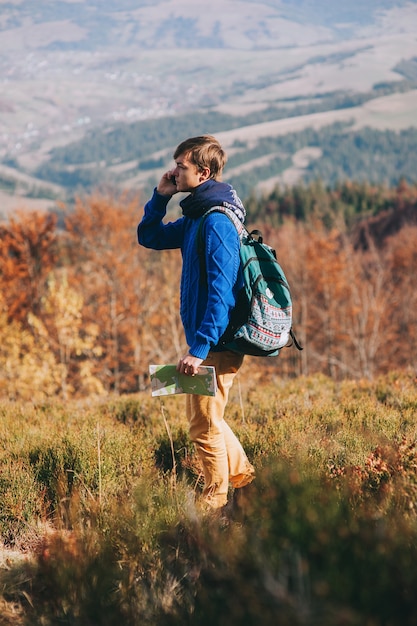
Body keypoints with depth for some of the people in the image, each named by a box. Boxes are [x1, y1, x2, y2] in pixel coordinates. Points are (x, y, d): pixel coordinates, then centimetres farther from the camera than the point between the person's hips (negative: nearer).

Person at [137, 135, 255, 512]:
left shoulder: (217, 222, -20)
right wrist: (161, 196, 6)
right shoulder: (195, 218, 11)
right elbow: (149, 237, 23)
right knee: (203, 418, 20)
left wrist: (200, 348, -28)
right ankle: (247, 482, 31)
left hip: (217, 342, -10)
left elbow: (221, 291, -25)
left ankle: (216, 506, 12)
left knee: (205, 427, -1)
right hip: (207, 339, 10)